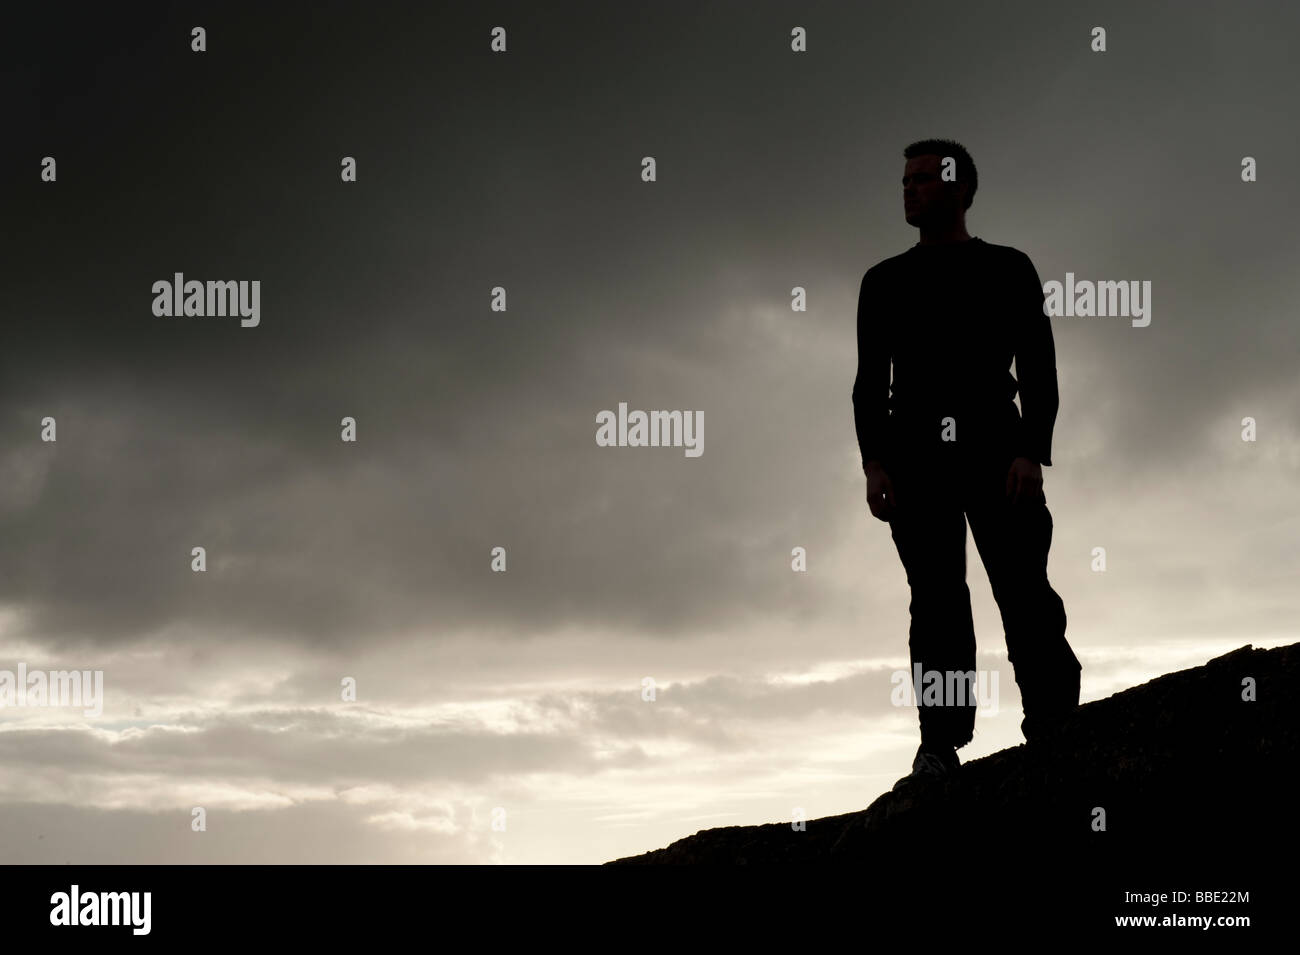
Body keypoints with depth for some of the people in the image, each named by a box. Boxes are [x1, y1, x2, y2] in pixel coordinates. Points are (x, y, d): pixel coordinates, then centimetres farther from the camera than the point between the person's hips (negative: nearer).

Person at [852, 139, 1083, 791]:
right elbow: (869, 382, 14)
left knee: (1023, 590, -9)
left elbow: (1039, 369, 5)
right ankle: (939, 747, -9)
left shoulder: (1007, 269, 13)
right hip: (915, 454, 2)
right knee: (935, 599, -5)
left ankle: (1056, 732, -9)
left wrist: (1032, 452, -10)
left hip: (994, 446, -2)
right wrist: (874, 462, -1)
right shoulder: (885, 281, 19)